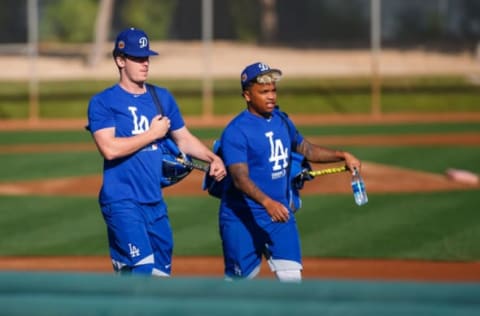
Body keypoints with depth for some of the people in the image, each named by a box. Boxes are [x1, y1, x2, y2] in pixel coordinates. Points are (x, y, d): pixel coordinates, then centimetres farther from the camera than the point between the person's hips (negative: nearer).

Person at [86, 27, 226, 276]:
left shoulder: (162, 97, 15)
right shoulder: (103, 102, -4)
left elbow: (183, 138, 22)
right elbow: (109, 149, -17)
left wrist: (212, 158, 4)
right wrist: (153, 134, -9)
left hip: (155, 202, 7)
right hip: (122, 202, -7)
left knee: (161, 273, 8)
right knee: (143, 272, -19)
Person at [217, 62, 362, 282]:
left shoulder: (282, 121, 9)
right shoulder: (236, 131, -16)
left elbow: (305, 149, 25)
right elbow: (240, 178, -26)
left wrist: (342, 156, 11)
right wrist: (267, 202, -41)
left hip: (280, 213, 6)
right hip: (242, 217, -6)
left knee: (291, 276, -4)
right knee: (239, 280, 1)